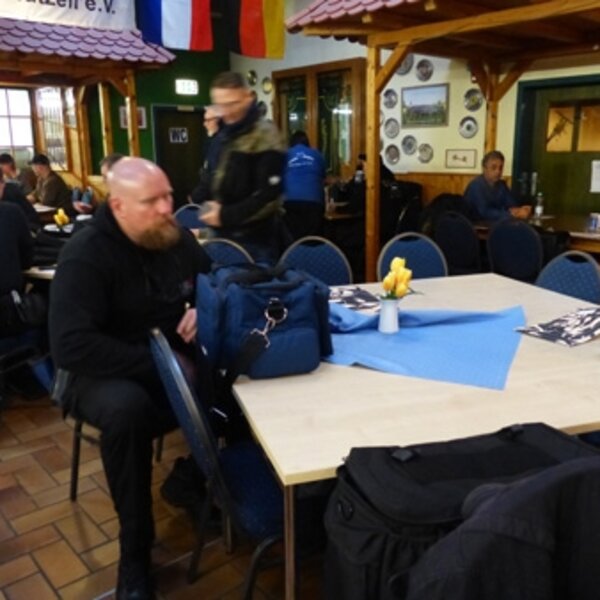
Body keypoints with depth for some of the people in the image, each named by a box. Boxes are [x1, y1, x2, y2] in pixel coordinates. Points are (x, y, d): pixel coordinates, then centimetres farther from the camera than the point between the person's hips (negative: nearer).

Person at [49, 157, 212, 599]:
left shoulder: (178, 239, 2)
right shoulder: (85, 255, -16)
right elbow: (70, 346, -26)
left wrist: (206, 309, -7)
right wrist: (157, 362, -29)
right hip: (109, 374, -5)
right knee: (126, 409, -39)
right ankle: (135, 555, -19)